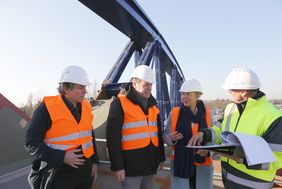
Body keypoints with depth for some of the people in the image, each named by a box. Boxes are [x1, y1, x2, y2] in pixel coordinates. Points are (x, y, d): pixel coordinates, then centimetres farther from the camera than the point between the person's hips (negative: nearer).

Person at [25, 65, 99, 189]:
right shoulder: (47, 108, -14)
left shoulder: (85, 107, 1)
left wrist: (94, 161, 10)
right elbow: (31, 143, -11)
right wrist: (62, 157, -20)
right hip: (59, 174, -5)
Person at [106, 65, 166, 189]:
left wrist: (161, 157, 16)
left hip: (150, 162, 7)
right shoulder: (120, 103, -11)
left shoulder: (152, 104, 10)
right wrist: (117, 165, -14)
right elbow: (113, 137, -14)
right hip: (131, 163, -6)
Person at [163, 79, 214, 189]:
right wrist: (171, 138, -22)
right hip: (180, 162, -1)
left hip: (202, 163, 1)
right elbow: (165, 136, -1)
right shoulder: (174, 113, -7)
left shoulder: (206, 113, -5)